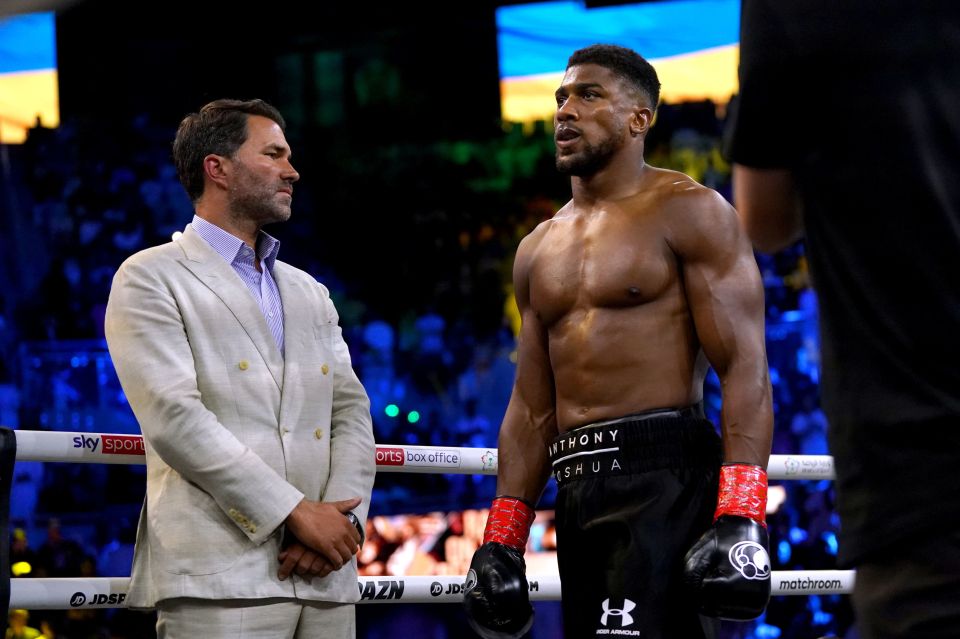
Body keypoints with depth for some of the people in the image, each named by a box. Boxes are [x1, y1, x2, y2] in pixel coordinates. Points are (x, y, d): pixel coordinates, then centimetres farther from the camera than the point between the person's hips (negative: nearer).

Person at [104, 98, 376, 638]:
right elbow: (174, 416, -10)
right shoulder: (151, 279, 2)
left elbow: (351, 412, 13)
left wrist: (340, 517, -7)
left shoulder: (309, 294, 23)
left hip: (324, 575, 5)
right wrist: (296, 512, -14)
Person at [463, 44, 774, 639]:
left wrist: (739, 515, -20)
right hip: (578, 491, 7)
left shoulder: (688, 212, 0)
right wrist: (502, 538, 14)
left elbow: (744, 366, -8)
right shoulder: (538, 250, 20)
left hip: (665, 478, -7)